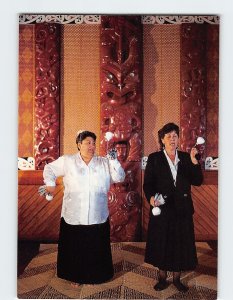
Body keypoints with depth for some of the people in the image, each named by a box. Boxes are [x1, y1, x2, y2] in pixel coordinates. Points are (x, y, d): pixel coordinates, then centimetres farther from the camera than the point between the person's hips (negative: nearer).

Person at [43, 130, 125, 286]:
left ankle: (96, 276, 31)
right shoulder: (67, 161, 2)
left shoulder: (104, 162, 5)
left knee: (97, 248, 11)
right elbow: (49, 169, 13)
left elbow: (120, 177, -1)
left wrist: (113, 160, -13)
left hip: (98, 216, 1)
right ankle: (75, 276, 31)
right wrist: (50, 183, 0)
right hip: (73, 216, -1)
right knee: (75, 248, 10)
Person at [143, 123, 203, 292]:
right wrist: (151, 197, -24)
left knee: (181, 244, 11)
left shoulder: (185, 157, 5)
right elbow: (147, 183, -6)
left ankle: (177, 279, 29)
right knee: (162, 244, 9)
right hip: (162, 208, -2)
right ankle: (162, 278, 27)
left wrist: (194, 161, -13)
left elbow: (198, 182, -1)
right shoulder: (154, 158, -3)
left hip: (182, 209, 3)